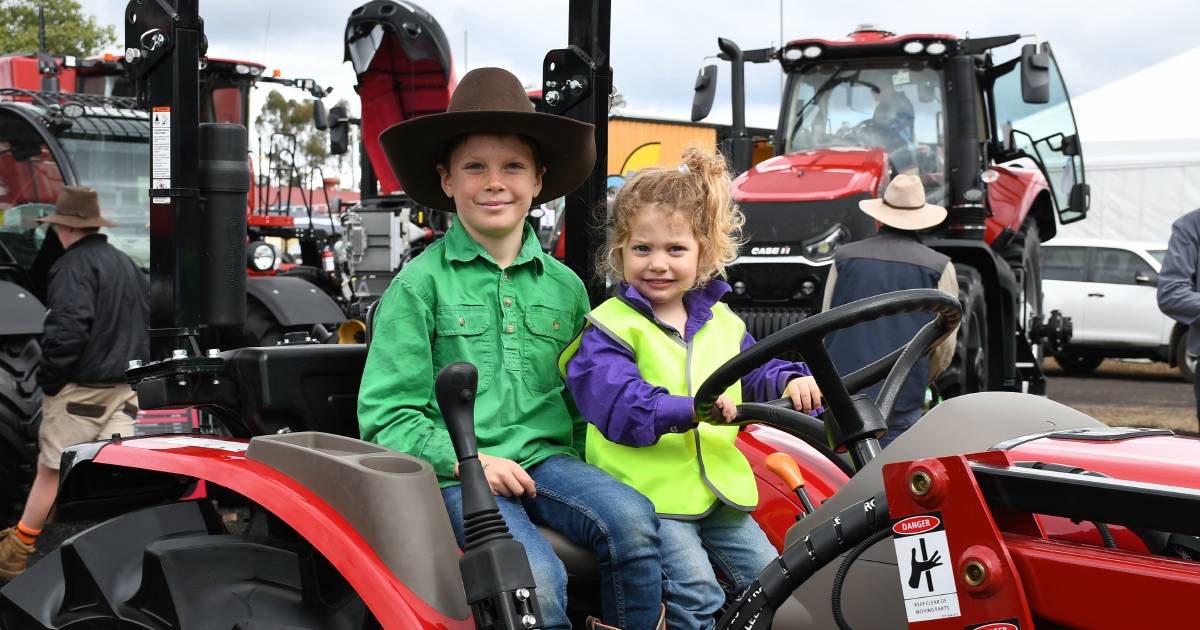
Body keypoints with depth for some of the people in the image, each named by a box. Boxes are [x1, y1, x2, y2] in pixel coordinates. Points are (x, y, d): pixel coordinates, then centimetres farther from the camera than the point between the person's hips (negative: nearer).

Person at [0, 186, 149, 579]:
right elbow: (148, 322, 21)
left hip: (81, 390, -7)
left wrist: (48, 379, -12)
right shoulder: (127, 265, 14)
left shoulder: (74, 265, -13)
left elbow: (68, 329, -23)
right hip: (125, 388, 7)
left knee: (50, 471, 3)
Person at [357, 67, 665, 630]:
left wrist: (581, 470, 2)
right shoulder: (420, 284, 3)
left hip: (548, 458, 4)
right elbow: (386, 414, -1)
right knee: (536, 581, -30)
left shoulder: (564, 286, 15)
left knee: (632, 521, -28)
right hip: (459, 473, -3)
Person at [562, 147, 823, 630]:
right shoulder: (609, 328, -8)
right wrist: (690, 409, -34)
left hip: (720, 491, 7)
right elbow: (618, 403, -21)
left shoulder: (720, 321, 12)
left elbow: (756, 371, 16)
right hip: (649, 493, -6)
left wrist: (791, 382, -8)